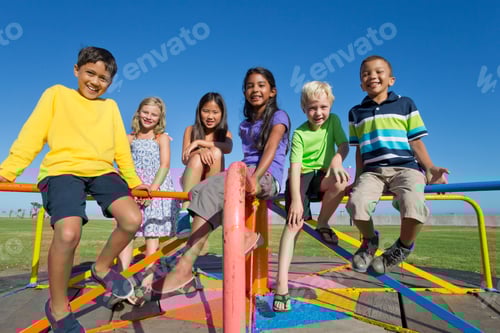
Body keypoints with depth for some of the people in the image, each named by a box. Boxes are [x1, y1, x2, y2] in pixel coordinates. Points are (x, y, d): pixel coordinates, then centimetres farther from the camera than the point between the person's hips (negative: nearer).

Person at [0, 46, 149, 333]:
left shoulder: (110, 106, 22)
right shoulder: (57, 94, 14)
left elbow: (121, 147, 22)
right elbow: (33, 135, 6)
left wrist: (133, 180, 18)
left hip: (102, 170, 4)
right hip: (62, 170, -3)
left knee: (132, 219, -21)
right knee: (68, 233, -28)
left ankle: (102, 268, 11)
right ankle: (58, 308, -1)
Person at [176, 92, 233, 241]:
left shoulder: (225, 133, 6)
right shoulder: (191, 130, 6)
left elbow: (228, 148, -20)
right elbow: (185, 159, -9)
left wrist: (199, 142, -28)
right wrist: (200, 151, -29)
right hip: (192, 181, 0)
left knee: (216, 152, -27)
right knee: (197, 158, -30)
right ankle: (185, 212, -43)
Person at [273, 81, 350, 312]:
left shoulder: (333, 121, 3)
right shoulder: (300, 134, -9)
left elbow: (344, 145, -5)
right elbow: (295, 166, -18)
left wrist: (337, 160, -30)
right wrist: (296, 199, -29)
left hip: (323, 176, 3)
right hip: (301, 177, -3)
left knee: (340, 181, -34)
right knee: (295, 222, -24)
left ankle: (322, 225, -6)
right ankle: (281, 285, -27)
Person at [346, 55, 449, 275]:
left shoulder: (405, 104, 14)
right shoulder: (356, 113, 18)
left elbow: (415, 141, 10)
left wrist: (429, 168, -3)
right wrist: (358, 179, 13)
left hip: (405, 167, -1)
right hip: (372, 171, 1)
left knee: (414, 206, -33)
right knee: (356, 203, -31)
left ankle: (403, 246, 3)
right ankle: (369, 240, 6)